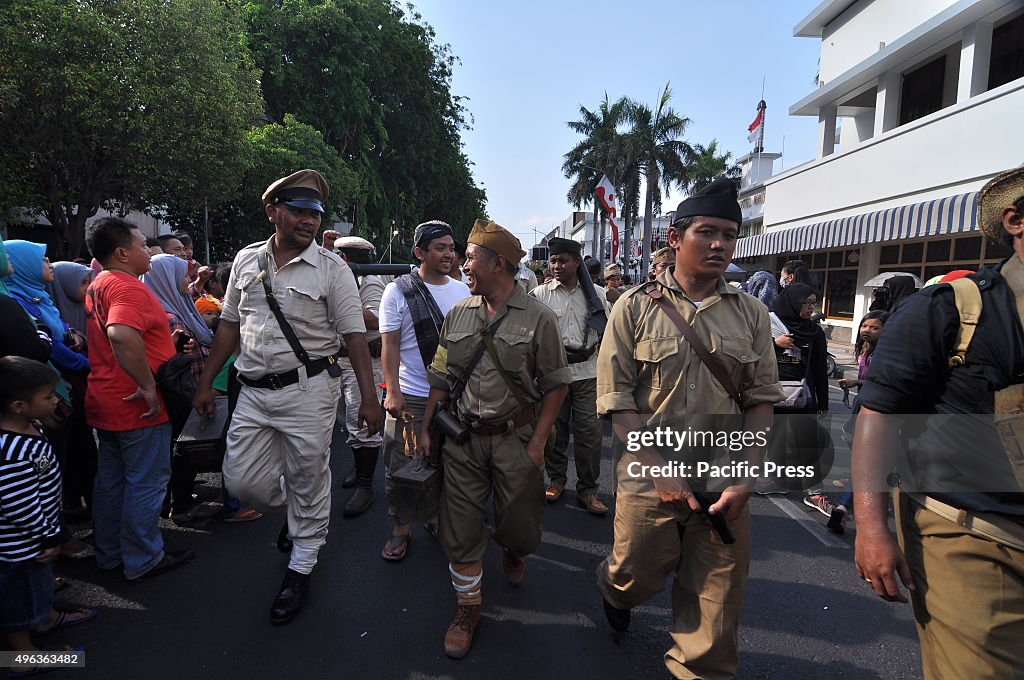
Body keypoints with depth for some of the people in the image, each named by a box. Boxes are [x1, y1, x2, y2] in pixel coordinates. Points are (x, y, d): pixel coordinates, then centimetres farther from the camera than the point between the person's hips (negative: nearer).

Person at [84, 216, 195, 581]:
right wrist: (148, 386, -30)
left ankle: (110, 554, 33)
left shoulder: (97, 287, 12)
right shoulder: (128, 287, -20)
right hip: (137, 408, -10)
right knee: (147, 482, 3)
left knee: (110, 480, 18)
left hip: (105, 401, 10)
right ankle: (143, 560, 16)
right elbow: (121, 335, -38)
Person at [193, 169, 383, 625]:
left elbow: (354, 335, -10)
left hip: (308, 390, -4)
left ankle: (300, 569, 29)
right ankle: (296, 509, 41)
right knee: (241, 481, 10)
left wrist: (369, 398, -16)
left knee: (309, 483, 7)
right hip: (253, 392, 5)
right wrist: (206, 382, 13)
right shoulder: (247, 260, 8)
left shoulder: (331, 268, -6)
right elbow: (230, 325, 14)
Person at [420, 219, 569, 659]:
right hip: (463, 440, 3)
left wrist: (538, 441, -9)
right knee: (461, 529, 7)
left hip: (515, 438, -2)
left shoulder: (537, 317, -7)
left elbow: (555, 384, -5)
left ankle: (512, 551, 49)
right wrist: (425, 428, 7)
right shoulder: (457, 315, 5)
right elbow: (441, 377, 10)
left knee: (518, 523, 12)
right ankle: (468, 608, 28)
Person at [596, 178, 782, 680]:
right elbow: (615, 398, -8)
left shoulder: (750, 314, 4)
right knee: (637, 578, 15)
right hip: (650, 477, -2)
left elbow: (761, 400, 4)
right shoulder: (635, 307, -5)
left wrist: (745, 479, -6)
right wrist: (662, 470, -14)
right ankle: (612, 588, 51)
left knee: (715, 603, 12)